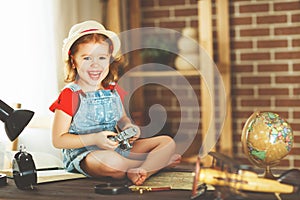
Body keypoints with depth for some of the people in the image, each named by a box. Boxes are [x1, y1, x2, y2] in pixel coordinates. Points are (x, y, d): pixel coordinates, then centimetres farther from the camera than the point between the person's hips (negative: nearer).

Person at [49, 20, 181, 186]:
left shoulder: (113, 91, 9)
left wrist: (128, 127, -1)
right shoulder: (70, 95, -11)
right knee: (109, 160, -42)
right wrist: (95, 139, -22)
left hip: (118, 148, 7)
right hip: (82, 155, -7)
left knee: (168, 142, -3)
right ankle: (160, 160, -15)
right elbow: (58, 140, -12)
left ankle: (138, 172, -31)